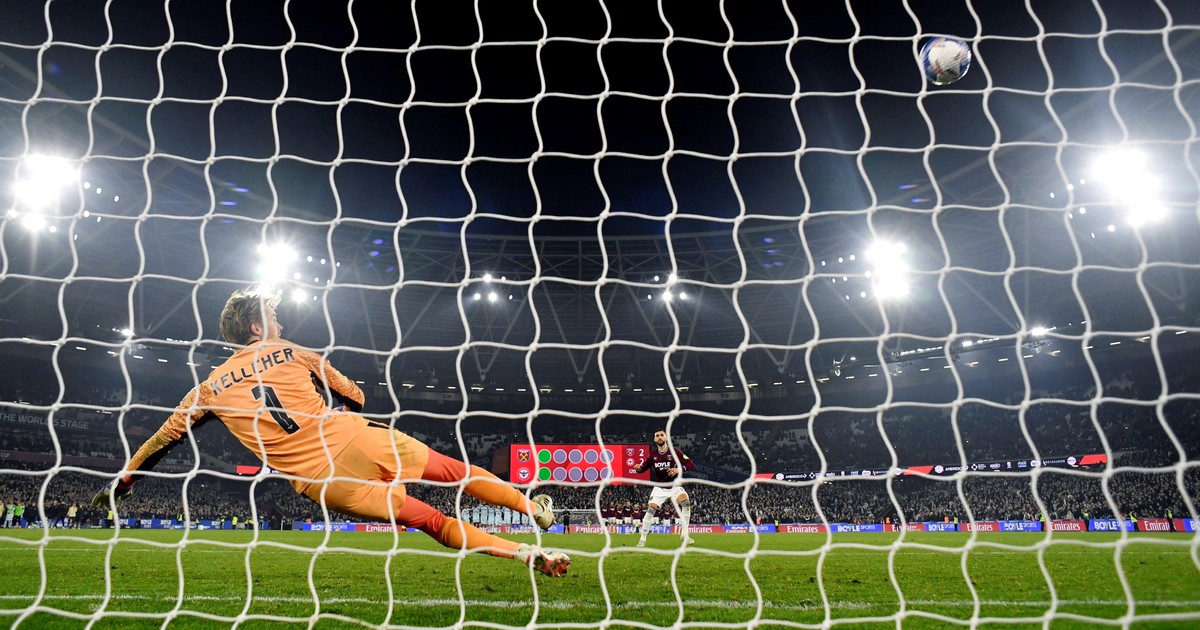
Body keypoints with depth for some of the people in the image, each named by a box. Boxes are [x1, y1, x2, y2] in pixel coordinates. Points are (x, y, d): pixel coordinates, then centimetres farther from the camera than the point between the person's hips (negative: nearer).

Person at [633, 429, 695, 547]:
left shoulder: (674, 451, -10)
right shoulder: (653, 454, -2)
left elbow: (691, 464, -12)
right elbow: (643, 468, 7)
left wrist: (679, 469, -28)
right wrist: (638, 468, -17)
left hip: (675, 486, -1)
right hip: (659, 488, 1)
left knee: (686, 502, -26)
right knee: (650, 510, -14)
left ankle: (684, 534, -14)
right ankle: (642, 539, 1)